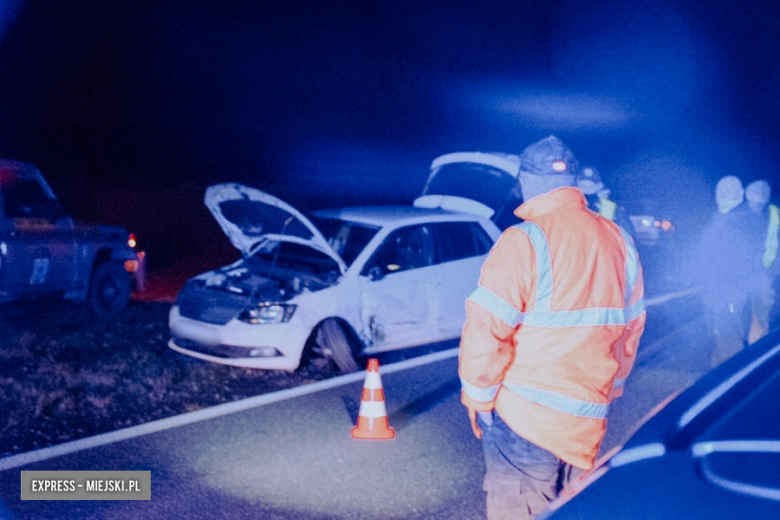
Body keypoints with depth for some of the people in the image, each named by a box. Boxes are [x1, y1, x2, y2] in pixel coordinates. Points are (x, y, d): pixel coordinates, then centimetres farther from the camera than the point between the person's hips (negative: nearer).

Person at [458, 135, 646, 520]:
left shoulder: (524, 242, -15)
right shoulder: (618, 240, 6)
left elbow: (486, 331, -18)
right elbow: (631, 326, 13)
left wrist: (477, 397, -4)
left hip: (522, 417, -6)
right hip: (588, 420, 6)